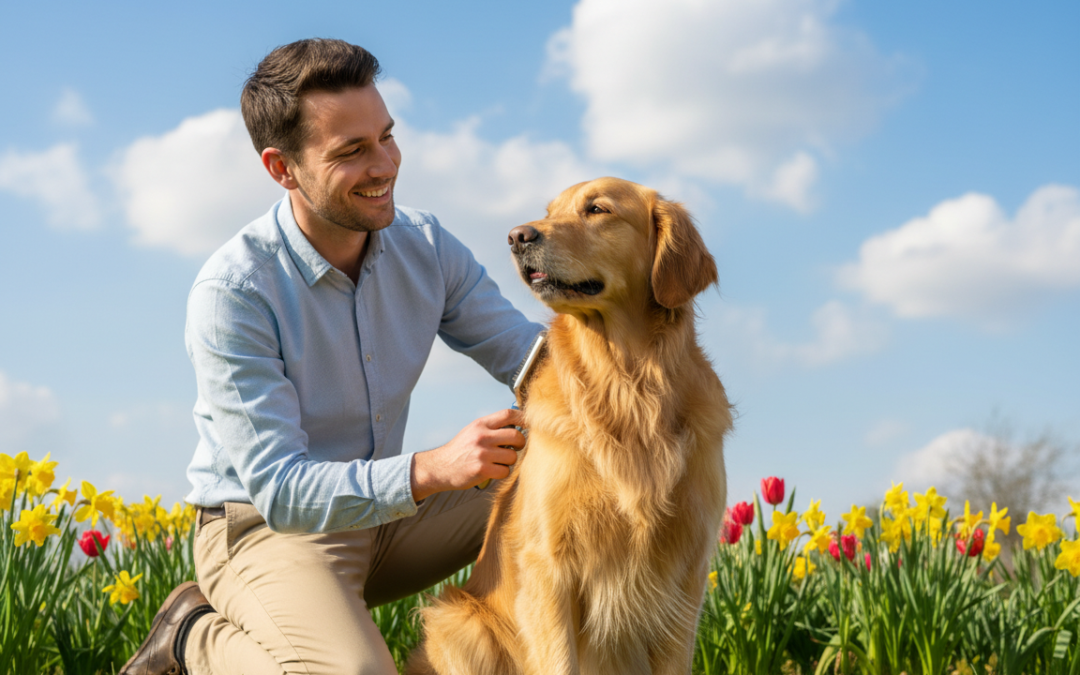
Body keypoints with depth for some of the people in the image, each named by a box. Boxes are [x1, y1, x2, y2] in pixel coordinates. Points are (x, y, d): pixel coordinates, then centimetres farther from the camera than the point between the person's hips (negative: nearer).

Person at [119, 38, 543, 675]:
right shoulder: (232, 291, -23)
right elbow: (277, 489, -27)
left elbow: (527, 353, -2)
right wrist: (431, 469, -41)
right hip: (264, 529, -6)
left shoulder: (425, 246, -4)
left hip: (386, 511, 6)